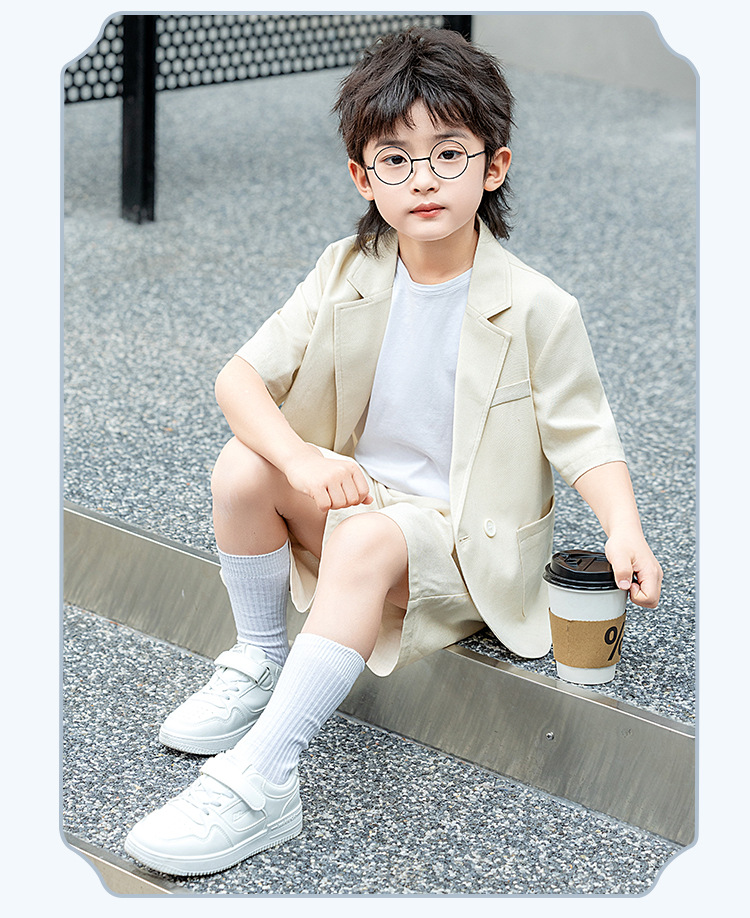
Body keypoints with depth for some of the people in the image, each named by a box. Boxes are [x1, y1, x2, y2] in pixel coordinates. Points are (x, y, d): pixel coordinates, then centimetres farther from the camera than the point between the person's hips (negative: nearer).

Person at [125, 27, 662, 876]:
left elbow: (582, 436, -9)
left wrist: (625, 533, -29)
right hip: (355, 496, 5)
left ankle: (261, 781, -38)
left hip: (469, 540, -5)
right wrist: (302, 460, -26)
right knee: (241, 466, -20)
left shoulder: (535, 310, -13)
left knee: (366, 541, -36)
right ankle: (261, 664, 0)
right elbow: (242, 376, -6)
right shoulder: (347, 276, -3)